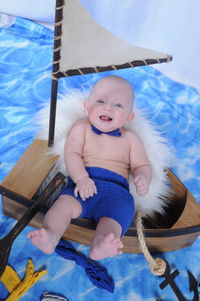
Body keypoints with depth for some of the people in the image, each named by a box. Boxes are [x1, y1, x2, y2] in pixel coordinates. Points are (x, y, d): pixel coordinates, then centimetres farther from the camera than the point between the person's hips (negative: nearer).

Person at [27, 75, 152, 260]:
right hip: (83, 184, 0)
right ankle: (51, 234, -45)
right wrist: (81, 178, -19)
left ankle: (100, 245, -50)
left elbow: (141, 165, 14)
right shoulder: (81, 128, 12)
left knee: (119, 212, -30)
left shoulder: (130, 138, 15)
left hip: (116, 189, 1)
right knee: (66, 202, -29)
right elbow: (72, 154, -1)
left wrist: (143, 179, -12)